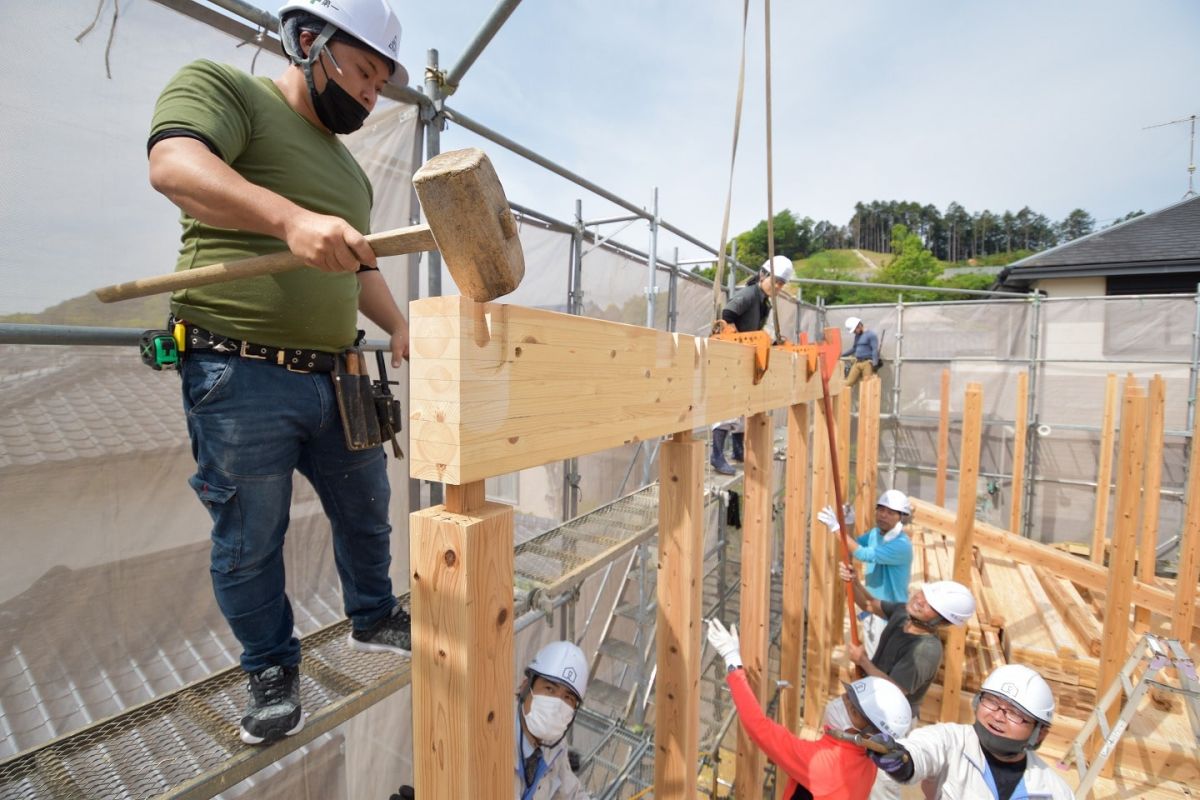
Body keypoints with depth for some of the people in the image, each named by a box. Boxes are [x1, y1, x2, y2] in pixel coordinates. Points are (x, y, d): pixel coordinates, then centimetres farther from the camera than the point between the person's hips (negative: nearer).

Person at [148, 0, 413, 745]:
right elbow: (175, 164, -21)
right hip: (241, 377, -6)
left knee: (367, 512, 16)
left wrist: (399, 325, 6)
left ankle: (374, 619, 40)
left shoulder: (351, 170, 20)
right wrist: (292, 218, -37)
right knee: (249, 542, 7)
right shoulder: (219, 86, 0)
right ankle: (273, 671, 30)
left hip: (334, 378, 7)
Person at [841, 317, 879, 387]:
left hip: (867, 363, -7)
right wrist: (841, 355, 20)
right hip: (857, 363, 7)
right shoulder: (857, 336, 18)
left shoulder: (871, 334, -5)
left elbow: (875, 350, -12)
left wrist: (874, 365, -19)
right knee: (848, 383, 2)